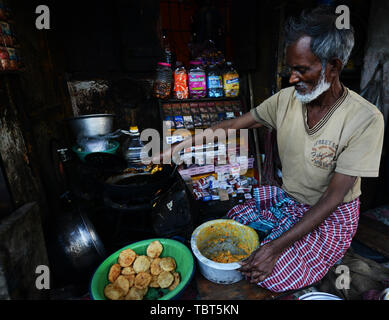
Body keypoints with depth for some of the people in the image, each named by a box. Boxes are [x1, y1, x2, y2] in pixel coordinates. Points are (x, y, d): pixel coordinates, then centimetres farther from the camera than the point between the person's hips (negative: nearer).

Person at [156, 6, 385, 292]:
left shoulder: (365, 119, -23)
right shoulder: (286, 99, -10)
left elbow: (333, 196, -23)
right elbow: (232, 125, -4)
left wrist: (277, 247, -29)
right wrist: (183, 145, -7)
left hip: (333, 215, -4)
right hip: (286, 199, 5)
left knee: (267, 276, -17)